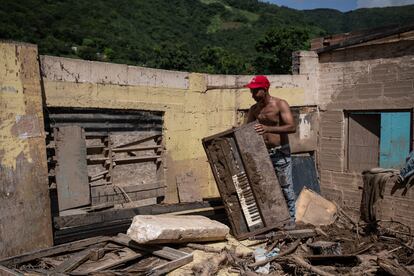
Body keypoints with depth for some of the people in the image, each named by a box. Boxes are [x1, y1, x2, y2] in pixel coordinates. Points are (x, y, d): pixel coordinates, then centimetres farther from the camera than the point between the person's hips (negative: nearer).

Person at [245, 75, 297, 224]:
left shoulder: (280, 104, -10)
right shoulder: (254, 109, 6)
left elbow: (292, 127, -23)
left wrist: (268, 128, -35)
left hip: (280, 153, -5)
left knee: (285, 187, 2)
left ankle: (291, 219, 17)